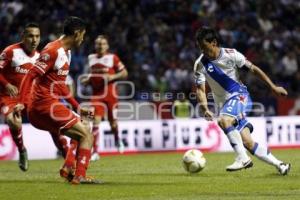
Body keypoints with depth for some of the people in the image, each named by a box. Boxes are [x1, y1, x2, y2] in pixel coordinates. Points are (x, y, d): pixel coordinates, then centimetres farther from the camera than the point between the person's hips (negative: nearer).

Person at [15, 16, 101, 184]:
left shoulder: (66, 52, 16)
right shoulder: (53, 51, -15)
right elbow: (31, 75, -18)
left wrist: (78, 107, 23)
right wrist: (21, 103, -24)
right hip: (46, 105, -10)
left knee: (82, 133, 22)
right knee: (87, 136, -9)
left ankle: (68, 168, 12)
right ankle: (80, 176, -10)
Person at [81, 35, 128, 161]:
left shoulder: (112, 58, -4)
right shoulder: (91, 58, 8)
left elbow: (124, 73, -2)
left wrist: (113, 76, -18)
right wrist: (87, 80, 2)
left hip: (110, 94, -2)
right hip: (97, 95, 2)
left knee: (112, 121, 10)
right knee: (96, 121, -12)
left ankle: (117, 140, 44)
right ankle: (95, 152, -13)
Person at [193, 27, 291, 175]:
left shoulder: (230, 54, -10)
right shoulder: (200, 64, -5)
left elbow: (253, 69, -2)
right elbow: (200, 89, -5)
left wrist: (273, 87, -1)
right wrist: (205, 109, -23)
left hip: (239, 96, -4)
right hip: (224, 104, 4)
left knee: (223, 121, -34)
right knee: (247, 142, -5)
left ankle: (243, 158, -26)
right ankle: (279, 164, 8)